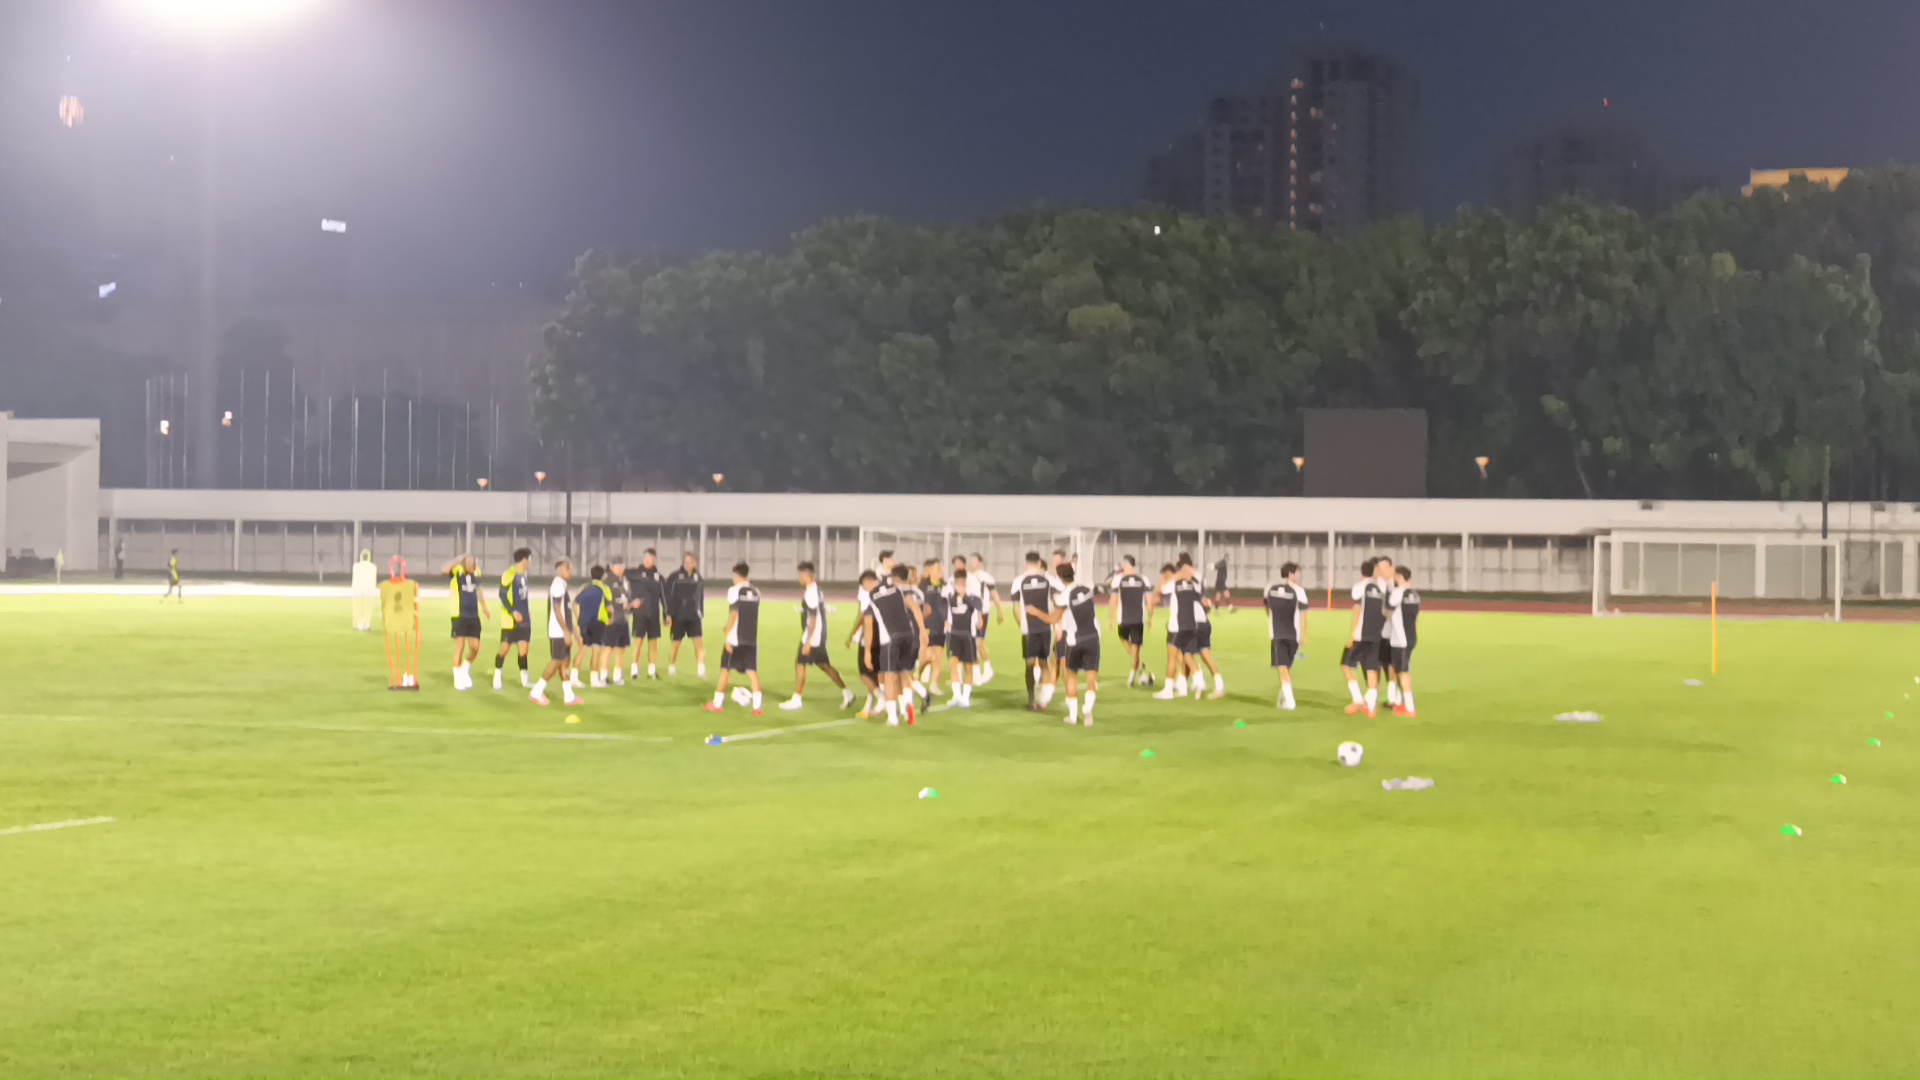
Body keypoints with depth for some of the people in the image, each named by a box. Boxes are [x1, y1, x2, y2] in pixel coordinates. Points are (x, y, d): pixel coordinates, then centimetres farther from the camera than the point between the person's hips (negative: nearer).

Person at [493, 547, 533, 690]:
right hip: (510, 619, -7)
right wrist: (514, 612, -20)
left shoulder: (524, 575, 12)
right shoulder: (509, 574, -13)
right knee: (505, 648, 0)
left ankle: (525, 680, 8)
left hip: (524, 618, 7)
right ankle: (497, 678, 12)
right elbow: (502, 595, -15)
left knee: (524, 648, 4)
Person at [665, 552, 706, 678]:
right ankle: (672, 667, 24)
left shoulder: (698, 578, 6)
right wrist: (668, 614, -10)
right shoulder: (674, 577, -6)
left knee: (699, 641, -10)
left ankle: (701, 669, -10)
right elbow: (668, 596, -6)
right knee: (676, 643, 7)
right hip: (678, 616, -3)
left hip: (694, 617, 3)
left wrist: (701, 613, 14)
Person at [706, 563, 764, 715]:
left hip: (735, 638, -4)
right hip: (752, 638, 4)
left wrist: (727, 636, -13)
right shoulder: (756, 592, 9)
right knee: (752, 671, 1)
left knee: (725, 669, 9)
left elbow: (734, 614, -14)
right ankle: (757, 707, -9)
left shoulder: (734, 590, -8)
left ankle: (717, 704, 15)